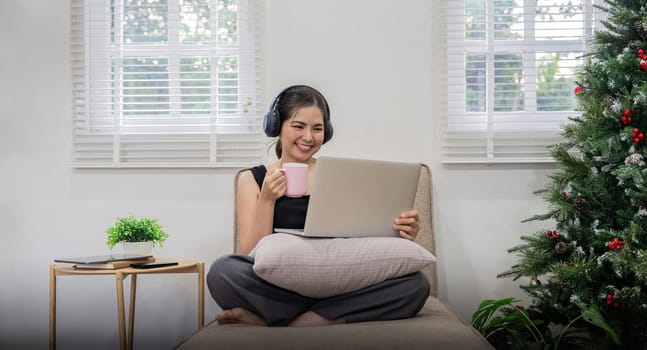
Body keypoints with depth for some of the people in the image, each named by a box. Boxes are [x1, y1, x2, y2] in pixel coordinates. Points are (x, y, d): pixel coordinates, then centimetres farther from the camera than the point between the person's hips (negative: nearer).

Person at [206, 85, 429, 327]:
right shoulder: (252, 179, 11)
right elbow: (249, 257, 2)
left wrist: (397, 235, -11)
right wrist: (267, 199, -9)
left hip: (338, 287, 3)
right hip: (275, 291, -3)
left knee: (415, 283, -26)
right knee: (223, 271, -32)